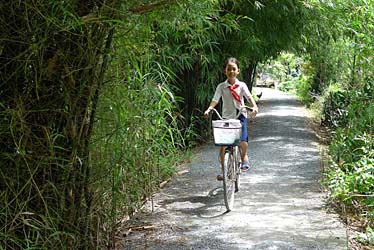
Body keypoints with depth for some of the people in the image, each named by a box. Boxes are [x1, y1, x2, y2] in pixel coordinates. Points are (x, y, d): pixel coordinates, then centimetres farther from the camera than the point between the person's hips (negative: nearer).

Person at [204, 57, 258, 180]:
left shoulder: (241, 85, 1)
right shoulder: (221, 86, 1)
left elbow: (249, 97, -10)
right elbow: (215, 100, -8)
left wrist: (254, 106, -29)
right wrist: (209, 109, -27)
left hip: (240, 116, 0)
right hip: (226, 117, 1)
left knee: (243, 142, -15)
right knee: (223, 145, -3)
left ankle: (244, 157, 19)